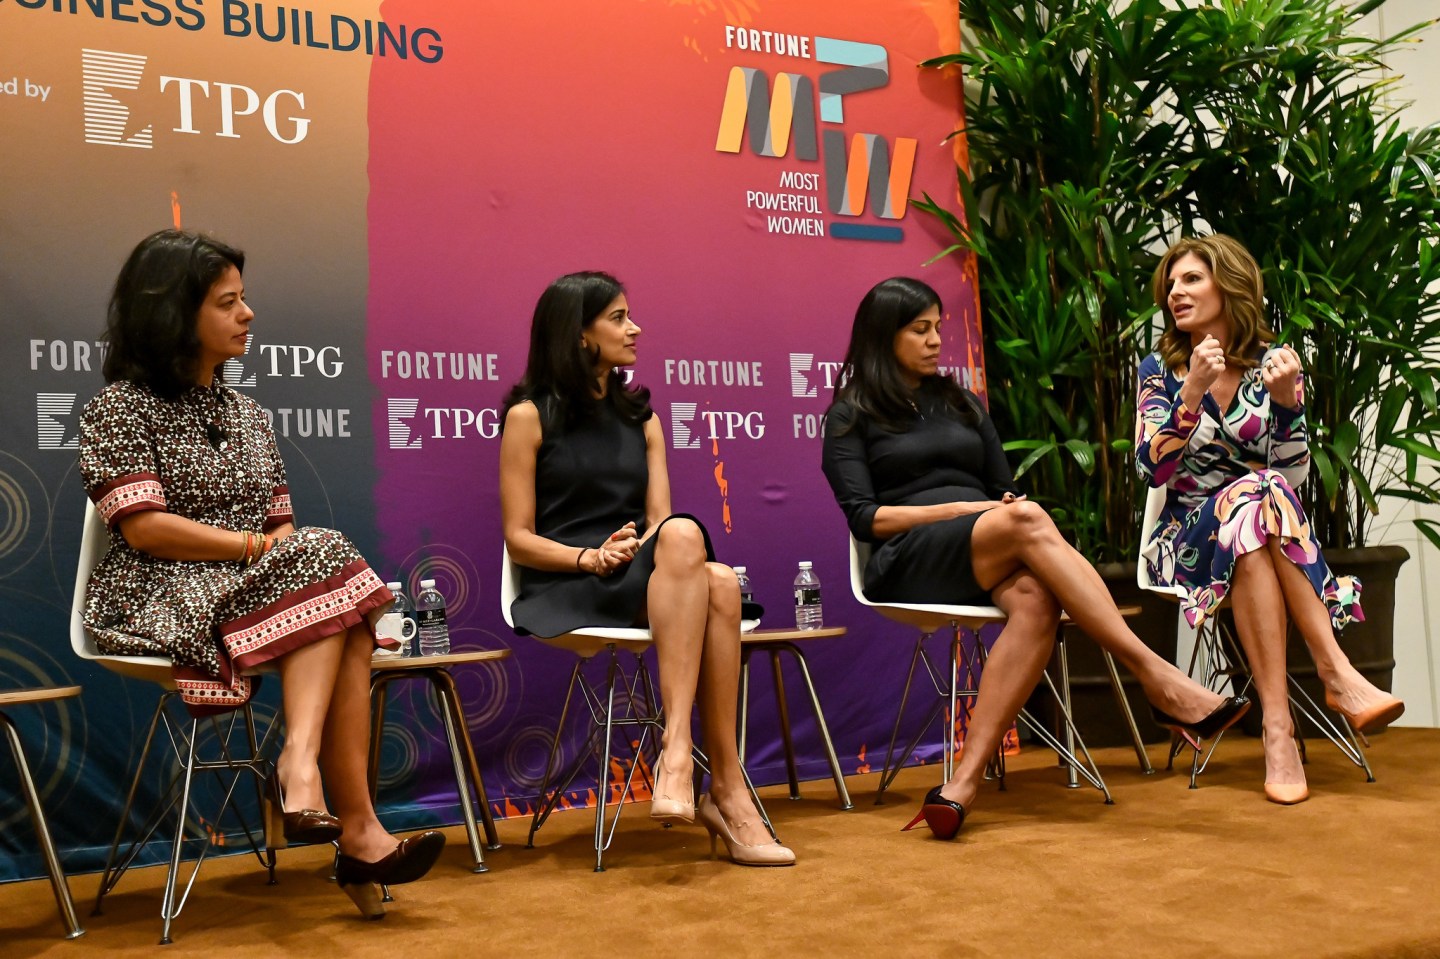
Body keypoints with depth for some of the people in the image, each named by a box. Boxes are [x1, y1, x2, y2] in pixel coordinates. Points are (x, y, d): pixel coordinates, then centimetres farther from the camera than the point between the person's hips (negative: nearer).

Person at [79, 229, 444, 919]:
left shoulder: (245, 413, 21)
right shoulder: (119, 408, 1)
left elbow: (280, 524, 16)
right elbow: (144, 527, -13)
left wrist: (288, 544, -8)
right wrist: (258, 544, -15)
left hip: (263, 585, 6)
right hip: (165, 600, -6)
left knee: (345, 623, -28)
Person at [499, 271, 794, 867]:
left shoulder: (641, 417, 21)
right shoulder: (529, 416, 6)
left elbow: (659, 520, 10)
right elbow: (518, 538, 0)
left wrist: (635, 547, -13)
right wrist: (590, 556, -17)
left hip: (643, 584, 5)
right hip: (563, 593, -5)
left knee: (720, 582, -32)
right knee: (687, 534, -35)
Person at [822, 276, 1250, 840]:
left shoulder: (962, 404, 26)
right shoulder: (850, 418, 11)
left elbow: (1004, 489, 22)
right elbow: (864, 517, -1)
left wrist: (1009, 503, -3)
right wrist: (962, 508, -10)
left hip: (991, 559, 4)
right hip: (907, 564, -4)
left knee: (1036, 600, -34)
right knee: (1027, 521, -33)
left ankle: (964, 783, -42)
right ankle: (1157, 679, -38)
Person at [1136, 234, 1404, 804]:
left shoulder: (1273, 364, 4)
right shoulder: (1160, 370, 3)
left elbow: (1293, 474, -4)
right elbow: (1154, 469, -12)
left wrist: (1286, 400, -19)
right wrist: (1194, 390, -23)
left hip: (1270, 530, 1)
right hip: (1188, 538, -1)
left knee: (1264, 501, -34)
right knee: (1256, 495, -33)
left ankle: (1277, 725, -40)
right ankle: (1336, 673, -37)